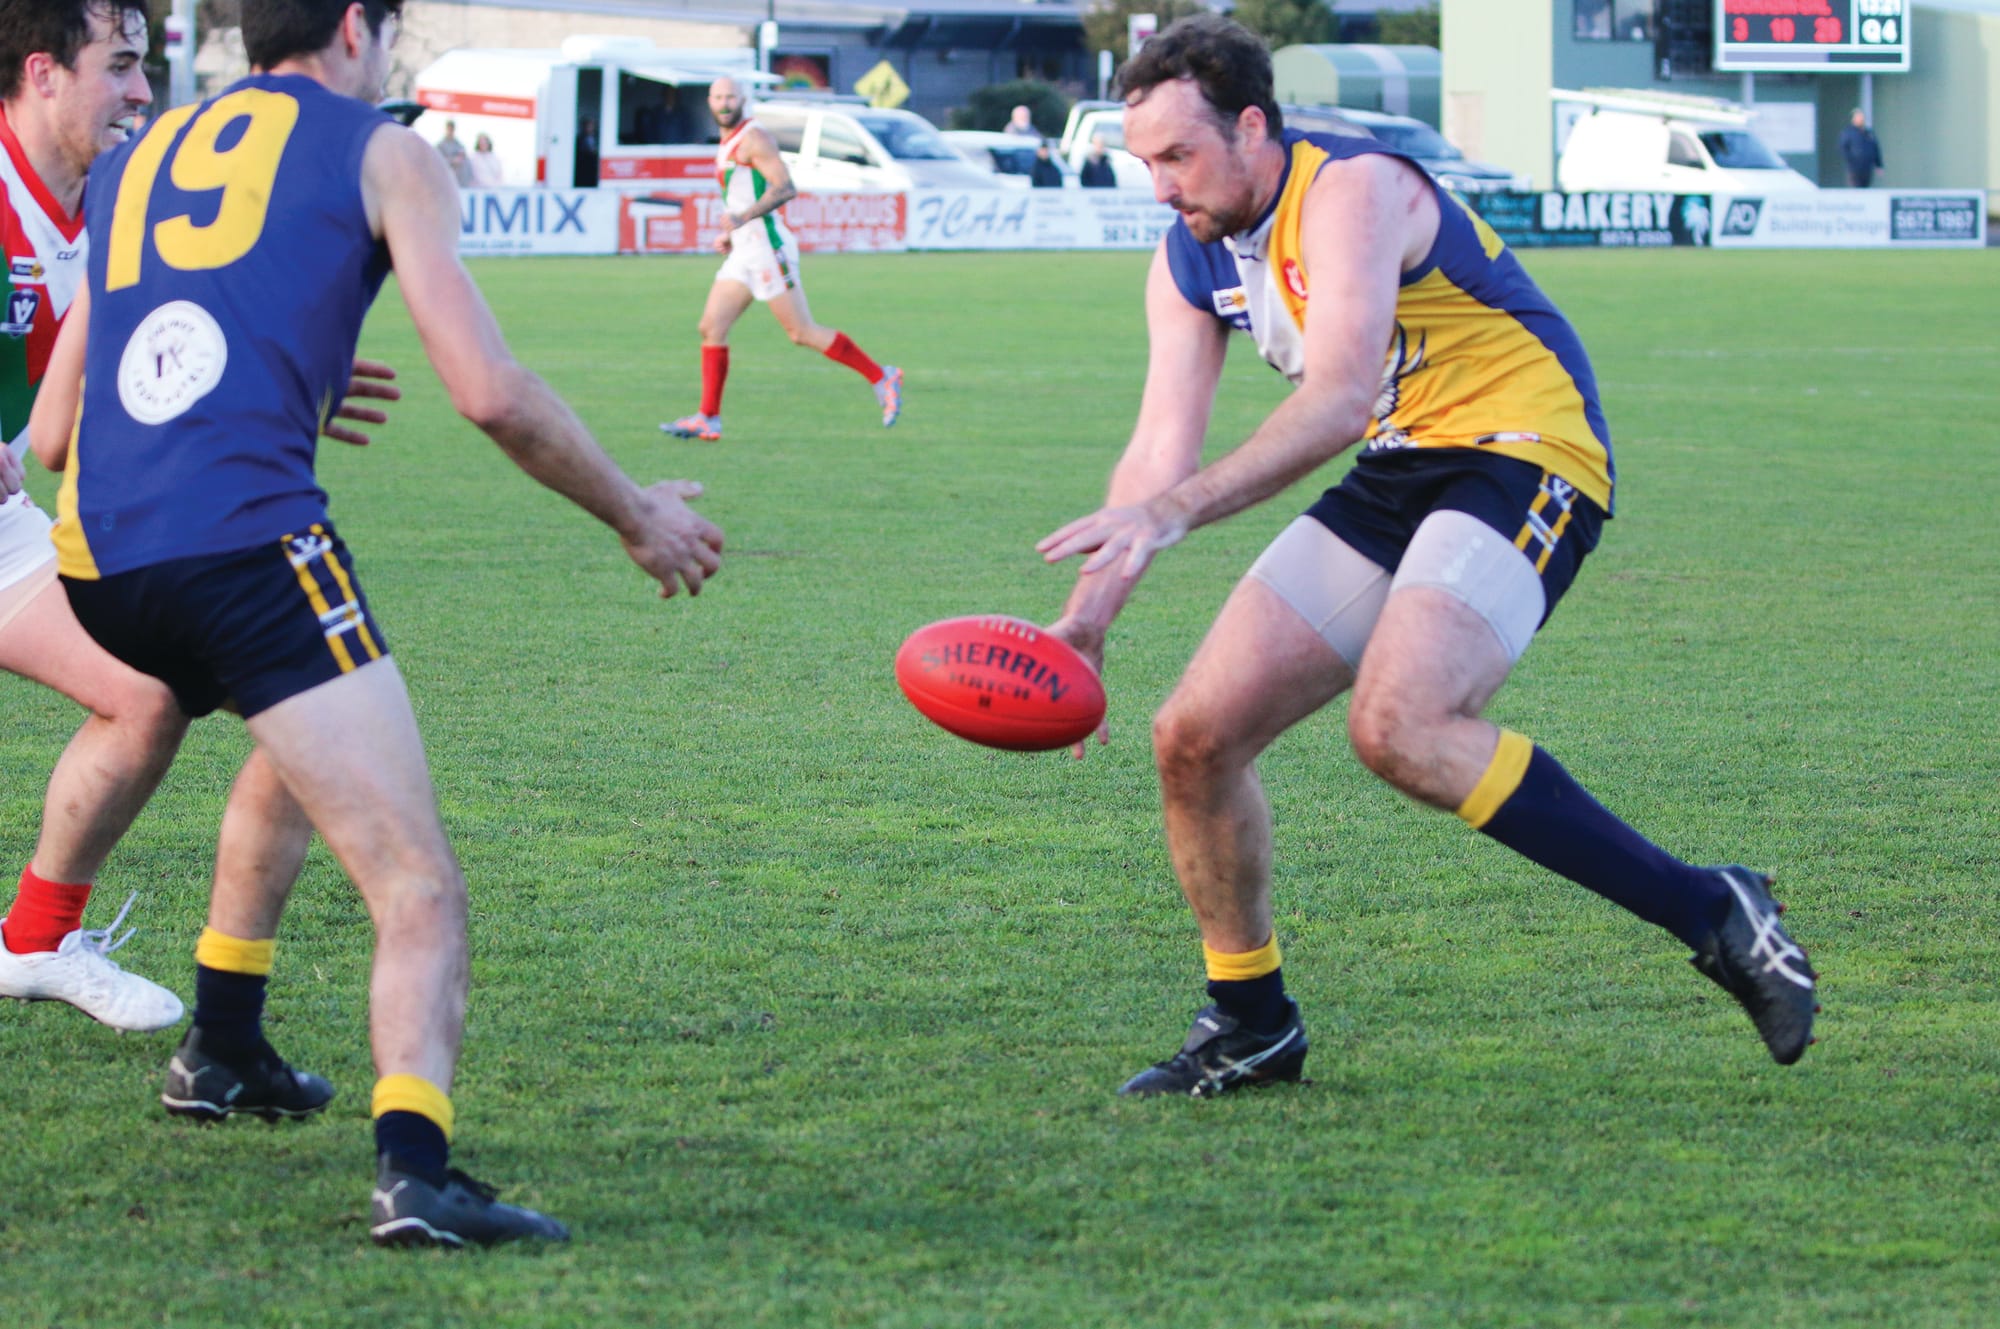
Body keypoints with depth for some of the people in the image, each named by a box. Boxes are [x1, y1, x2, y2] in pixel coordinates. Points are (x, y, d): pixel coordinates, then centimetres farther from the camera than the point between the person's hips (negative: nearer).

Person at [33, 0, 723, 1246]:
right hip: (243, 535, -7)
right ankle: (414, 1166, -28)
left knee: (292, 740, 37)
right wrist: (637, 515, 13)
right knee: (419, 887, -7)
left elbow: (51, 431, 27)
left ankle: (223, 1049, 40)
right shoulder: (381, 155, 9)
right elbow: (489, 393, -1)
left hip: (94, 558, 7)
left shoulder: (134, 162, 25)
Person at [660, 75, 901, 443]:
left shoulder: (753, 138, -10)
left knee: (803, 333, -6)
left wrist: (743, 218, -29)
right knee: (711, 328, 0)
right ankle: (708, 419, 0)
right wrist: (730, 235, 19)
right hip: (743, 252, 9)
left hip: (767, 246, -9)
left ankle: (881, 378, 4)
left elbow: (786, 189, -19)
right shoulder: (727, 145, 19)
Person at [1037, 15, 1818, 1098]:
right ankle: (1251, 1026, 17)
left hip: (1525, 454, -9)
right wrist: (1087, 618, -10)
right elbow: (1162, 448, 4)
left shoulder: (1351, 187, -19)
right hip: (1399, 477, 9)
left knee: (1397, 726, -32)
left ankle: (1711, 914, -26)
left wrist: (1177, 509, -40)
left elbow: (1342, 395, -32)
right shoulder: (1190, 258, 7)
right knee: (1193, 735, -1)